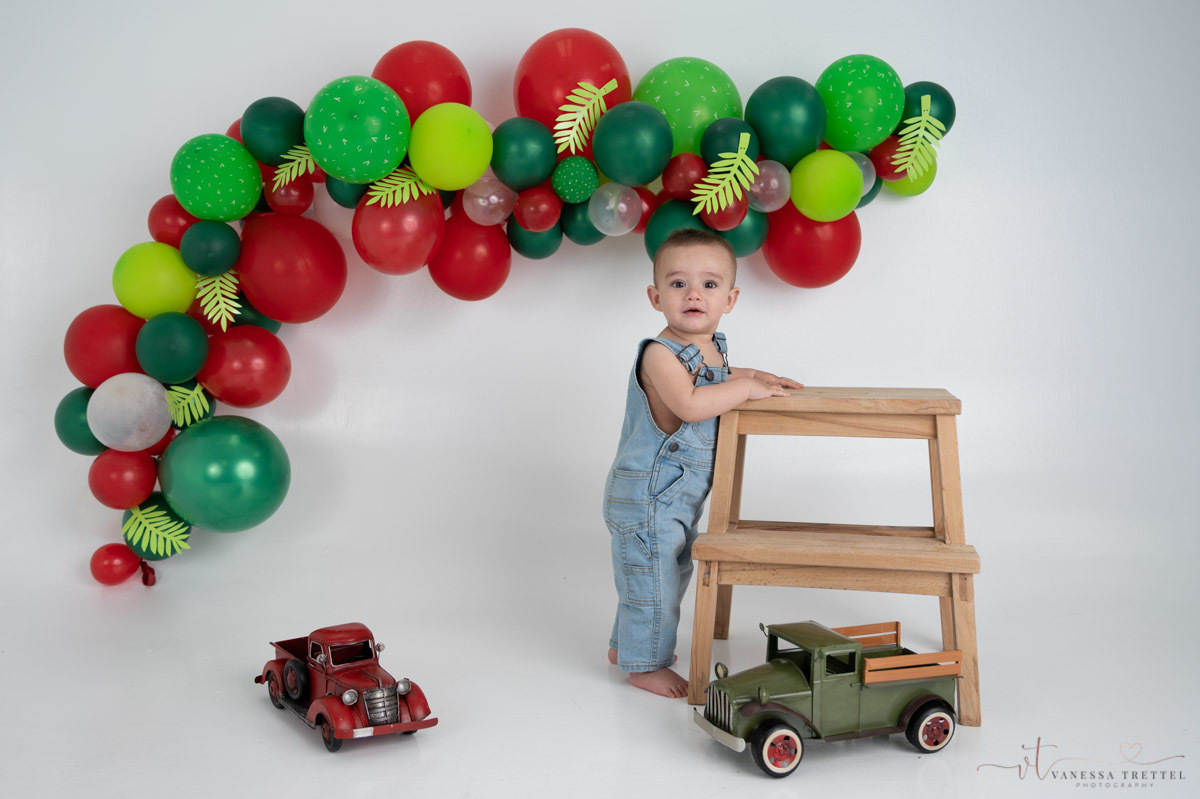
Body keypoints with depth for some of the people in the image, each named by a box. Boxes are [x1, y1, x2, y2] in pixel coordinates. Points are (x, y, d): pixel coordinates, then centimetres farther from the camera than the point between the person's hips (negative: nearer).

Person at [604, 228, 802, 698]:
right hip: (647, 494, -10)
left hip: (680, 496, 10)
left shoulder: (712, 347, 4)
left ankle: (626, 644, 42)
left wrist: (751, 374, 11)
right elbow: (689, 404, -40)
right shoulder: (659, 353, -25)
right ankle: (645, 665, 22)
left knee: (672, 575, 23)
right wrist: (746, 389, -28)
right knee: (652, 579, 2)